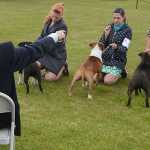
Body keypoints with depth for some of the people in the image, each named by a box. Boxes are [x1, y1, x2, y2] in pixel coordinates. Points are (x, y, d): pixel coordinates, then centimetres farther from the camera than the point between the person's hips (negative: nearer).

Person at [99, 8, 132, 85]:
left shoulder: (127, 30, -10)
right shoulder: (110, 27, 2)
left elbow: (124, 49, -16)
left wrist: (116, 47, -38)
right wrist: (106, 34, -17)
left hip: (118, 61, -4)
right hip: (105, 58, 4)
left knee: (107, 81, -20)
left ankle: (120, 72, 11)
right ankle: (109, 72, 21)